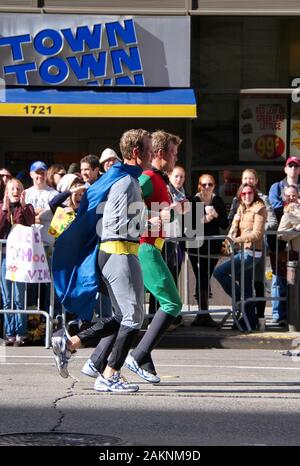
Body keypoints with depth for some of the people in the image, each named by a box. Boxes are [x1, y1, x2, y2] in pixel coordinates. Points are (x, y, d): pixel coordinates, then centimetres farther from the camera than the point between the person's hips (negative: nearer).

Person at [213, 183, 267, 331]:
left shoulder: (259, 208, -8)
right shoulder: (242, 209, 16)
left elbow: (257, 233, -17)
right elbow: (236, 232, 20)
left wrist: (237, 240, -20)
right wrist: (235, 222, 1)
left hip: (251, 252, -9)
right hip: (244, 252, 9)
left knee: (219, 272, -15)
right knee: (246, 288, 11)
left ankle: (240, 299, -6)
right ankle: (250, 321, 17)